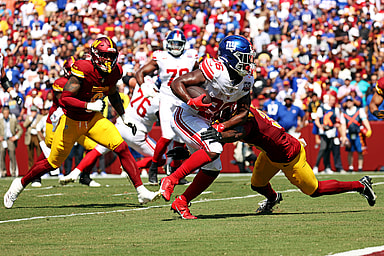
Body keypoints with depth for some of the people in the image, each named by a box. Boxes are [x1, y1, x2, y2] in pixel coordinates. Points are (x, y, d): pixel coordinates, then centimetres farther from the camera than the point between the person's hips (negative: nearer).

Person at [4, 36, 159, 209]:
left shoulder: (114, 72, -6)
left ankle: (141, 191, -11)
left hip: (93, 120, 5)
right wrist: (89, 106, -39)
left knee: (122, 148, -14)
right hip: (72, 121, -5)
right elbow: (64, 98, -30)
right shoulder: (83, 71, -28)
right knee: (52, 163, 6)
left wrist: (124, 117, 21)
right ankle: (20, 184, 30)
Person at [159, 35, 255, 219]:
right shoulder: (215, 71, -23)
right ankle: (170, 181, -19)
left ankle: (181, 203, 21)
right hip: (186, 116, -9)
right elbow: (177, 83, -22)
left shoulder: (246, 81, -1)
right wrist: (191, 101, -38)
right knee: (213, 149, -28)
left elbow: (243, 112, 4)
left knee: (212, 170, 8)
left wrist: (221, 127, -12)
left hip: (204, 122, 9)